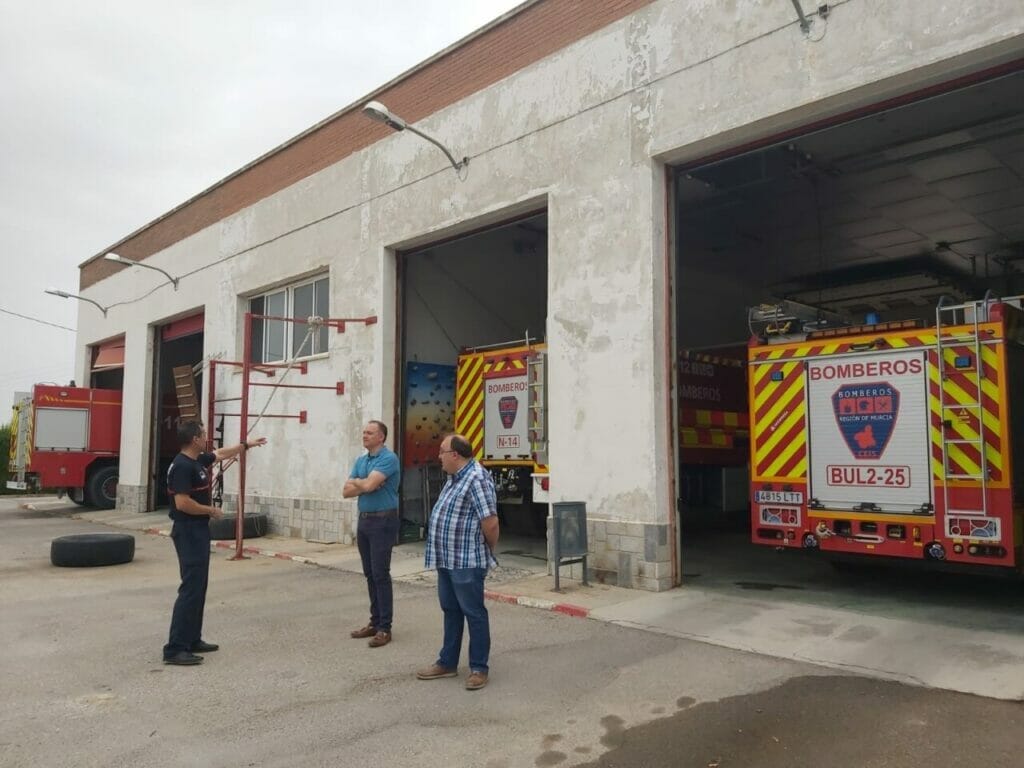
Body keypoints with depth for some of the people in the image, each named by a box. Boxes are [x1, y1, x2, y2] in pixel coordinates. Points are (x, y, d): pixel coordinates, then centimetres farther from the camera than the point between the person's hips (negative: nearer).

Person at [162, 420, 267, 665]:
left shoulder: (198, 460, 10)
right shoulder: (182, 466, -20)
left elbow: (220, 454, 30)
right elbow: (182, 503, -26)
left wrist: (247, 444, 37)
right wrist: (211, 511, -13)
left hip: (198, 530, 11)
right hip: (188, 532, -11)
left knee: (199, 587, 14)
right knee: (190, 588, -11)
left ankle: (192, 640, 21)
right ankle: (174, 649, -8)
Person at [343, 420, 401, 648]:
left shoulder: (388, 458, -13)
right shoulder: (360, 461, 12)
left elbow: (368, 484, -23)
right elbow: (346, 491, 6)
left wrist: (355, 482, -2)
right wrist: (365, 485, -12)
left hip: (383, 521, -8)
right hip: (364, 520, 8)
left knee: (381, 574, -6)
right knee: (370, 574, 12)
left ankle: (385, 628, 0)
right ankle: (375, 622, 21)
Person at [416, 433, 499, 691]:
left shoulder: (477, 479, -20)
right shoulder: (455, 477, 13)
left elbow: (490, 522, -23)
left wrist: (489, 550, -8)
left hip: (467, 562, -10)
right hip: (446, 559, 10)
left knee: (474, 614, 2)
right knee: (451, 611, 18)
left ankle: (479, 668, 14)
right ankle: (447, 663, 30)